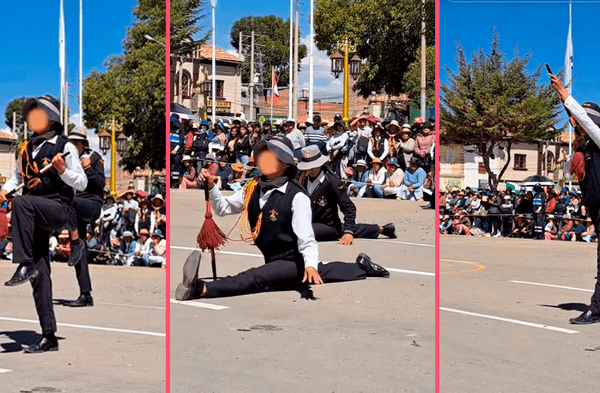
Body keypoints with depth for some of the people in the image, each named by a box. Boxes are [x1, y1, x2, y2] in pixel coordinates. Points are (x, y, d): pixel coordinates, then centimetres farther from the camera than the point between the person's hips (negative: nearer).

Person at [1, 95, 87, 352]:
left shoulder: (64, 146, -1)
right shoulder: (26, 148, 17)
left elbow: (82, 183, -2)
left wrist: (63, 170, -20)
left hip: (60, 209, -6)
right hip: (36, 218, 6)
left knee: (22, 203, -36)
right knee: (40, 275, 1)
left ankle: (25, 266, -35)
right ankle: (48, 337, 6)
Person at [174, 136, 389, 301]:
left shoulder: (297, 197, -19)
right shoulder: (253, 189, 1)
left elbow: (306, 238, -24)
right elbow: (223, 208, 9)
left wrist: (310, 265, -40)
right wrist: (211, 187, -9)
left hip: (294, 263, -9)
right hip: (272, 261, 9)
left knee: (254, 278, -34)